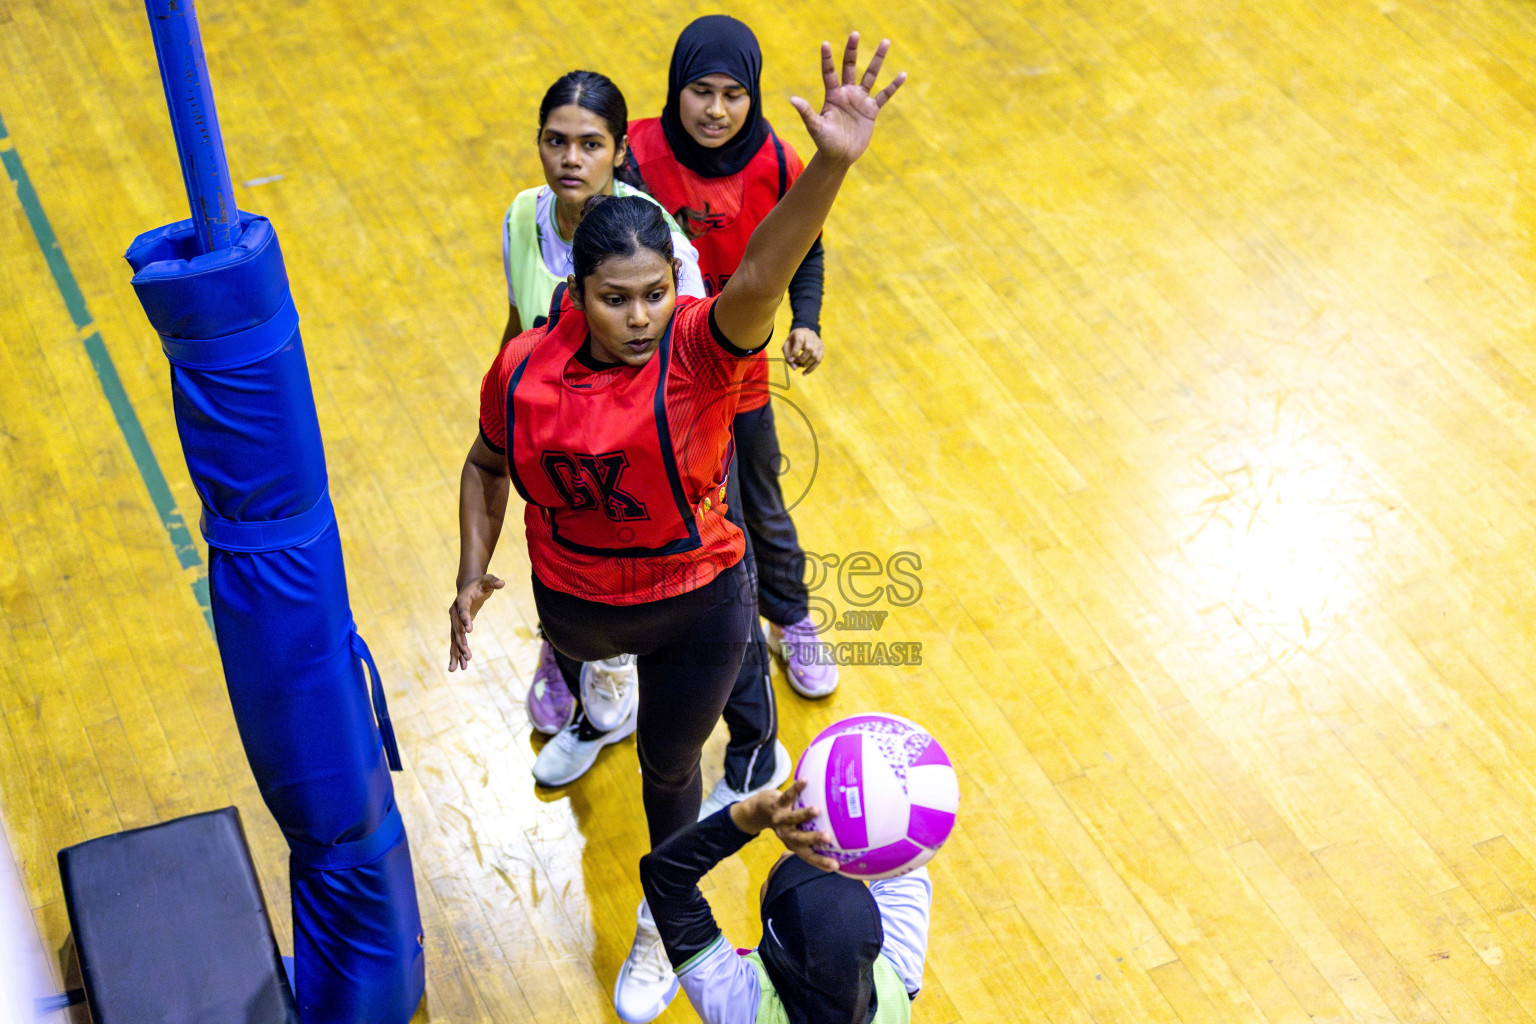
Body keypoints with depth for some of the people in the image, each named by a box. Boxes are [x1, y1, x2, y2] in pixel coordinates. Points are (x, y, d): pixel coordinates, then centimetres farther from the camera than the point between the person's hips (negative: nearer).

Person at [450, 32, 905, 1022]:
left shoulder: (700, 349, -28)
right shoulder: (524, 369, -18)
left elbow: (763, 274, -49)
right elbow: (489, 466, 2)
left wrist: (833, 163, -66)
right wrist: (473, 574, -5)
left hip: (695, 604, -2)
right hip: (573, 599, 2)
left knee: (669, 763, 17)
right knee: (580, 652, 37)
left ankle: (664, 924, 45)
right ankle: (584, 679, 78)